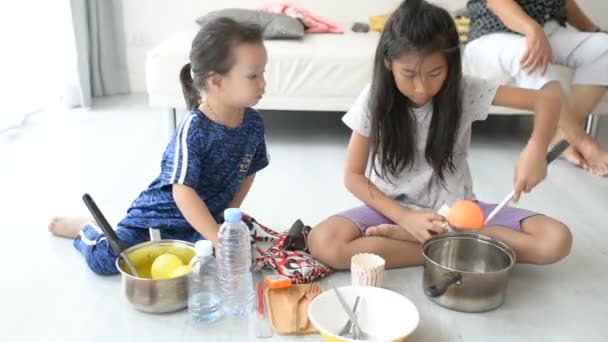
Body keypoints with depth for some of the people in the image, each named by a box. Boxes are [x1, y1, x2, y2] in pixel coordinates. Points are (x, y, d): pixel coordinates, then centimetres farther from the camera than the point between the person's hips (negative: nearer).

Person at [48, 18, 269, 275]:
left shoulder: (253, 123, -8)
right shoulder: (193, 128, -27)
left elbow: (248, 174, 7)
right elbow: (183, 192, -30)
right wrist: (220, 240, -35)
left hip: (205, 217, 5)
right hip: (162, 213, -5)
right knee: (103, 258, -14)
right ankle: (85, 229, 24)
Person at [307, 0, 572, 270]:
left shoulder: (465, 92, -13)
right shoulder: (374, 99, -14)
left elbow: (550, 95, -14)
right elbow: (353, 176, -10)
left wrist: (536, 148, -35)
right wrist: (406, 217, -23)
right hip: (395, 208, -1)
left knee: (556, 240, -21)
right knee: (322, 243, -30)